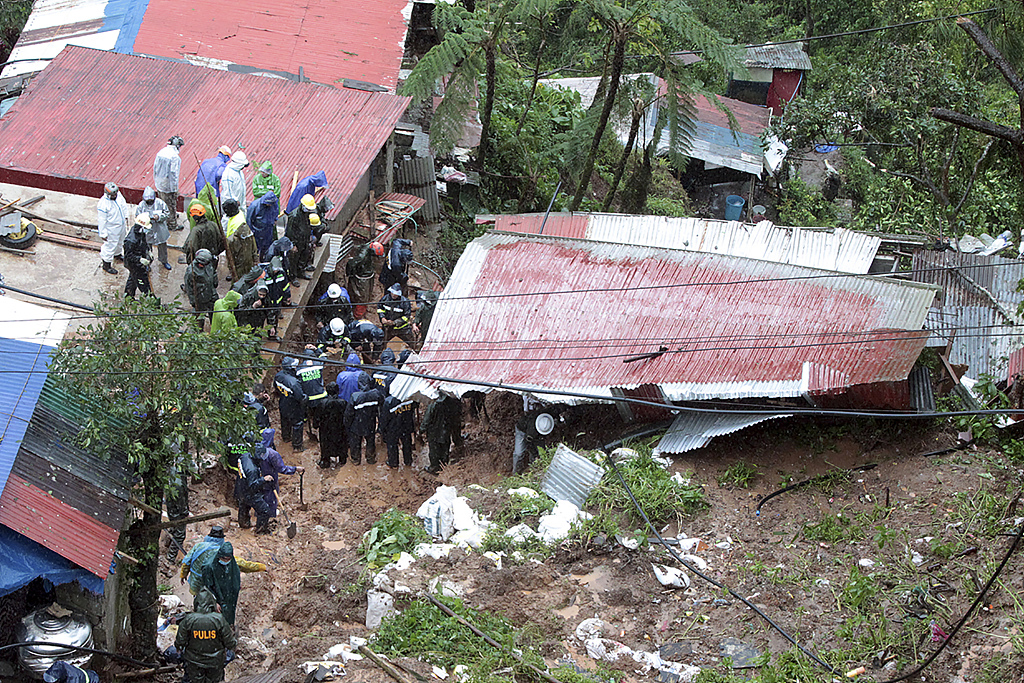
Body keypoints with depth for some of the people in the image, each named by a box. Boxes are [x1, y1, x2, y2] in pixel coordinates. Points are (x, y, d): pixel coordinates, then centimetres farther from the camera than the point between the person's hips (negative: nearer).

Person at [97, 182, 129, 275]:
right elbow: (101, 220, -25)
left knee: (120, 241, 30)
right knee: (110, 245, 7)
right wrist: (103, 234, -19)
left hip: (121, 224, 7)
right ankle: (106, 265, 26)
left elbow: (124, 205, 8)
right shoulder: (103, 204, -34)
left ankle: (117, 253, 59)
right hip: (111, 228, -7)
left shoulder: (118, 195, -15)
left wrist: (126, 216, 17)